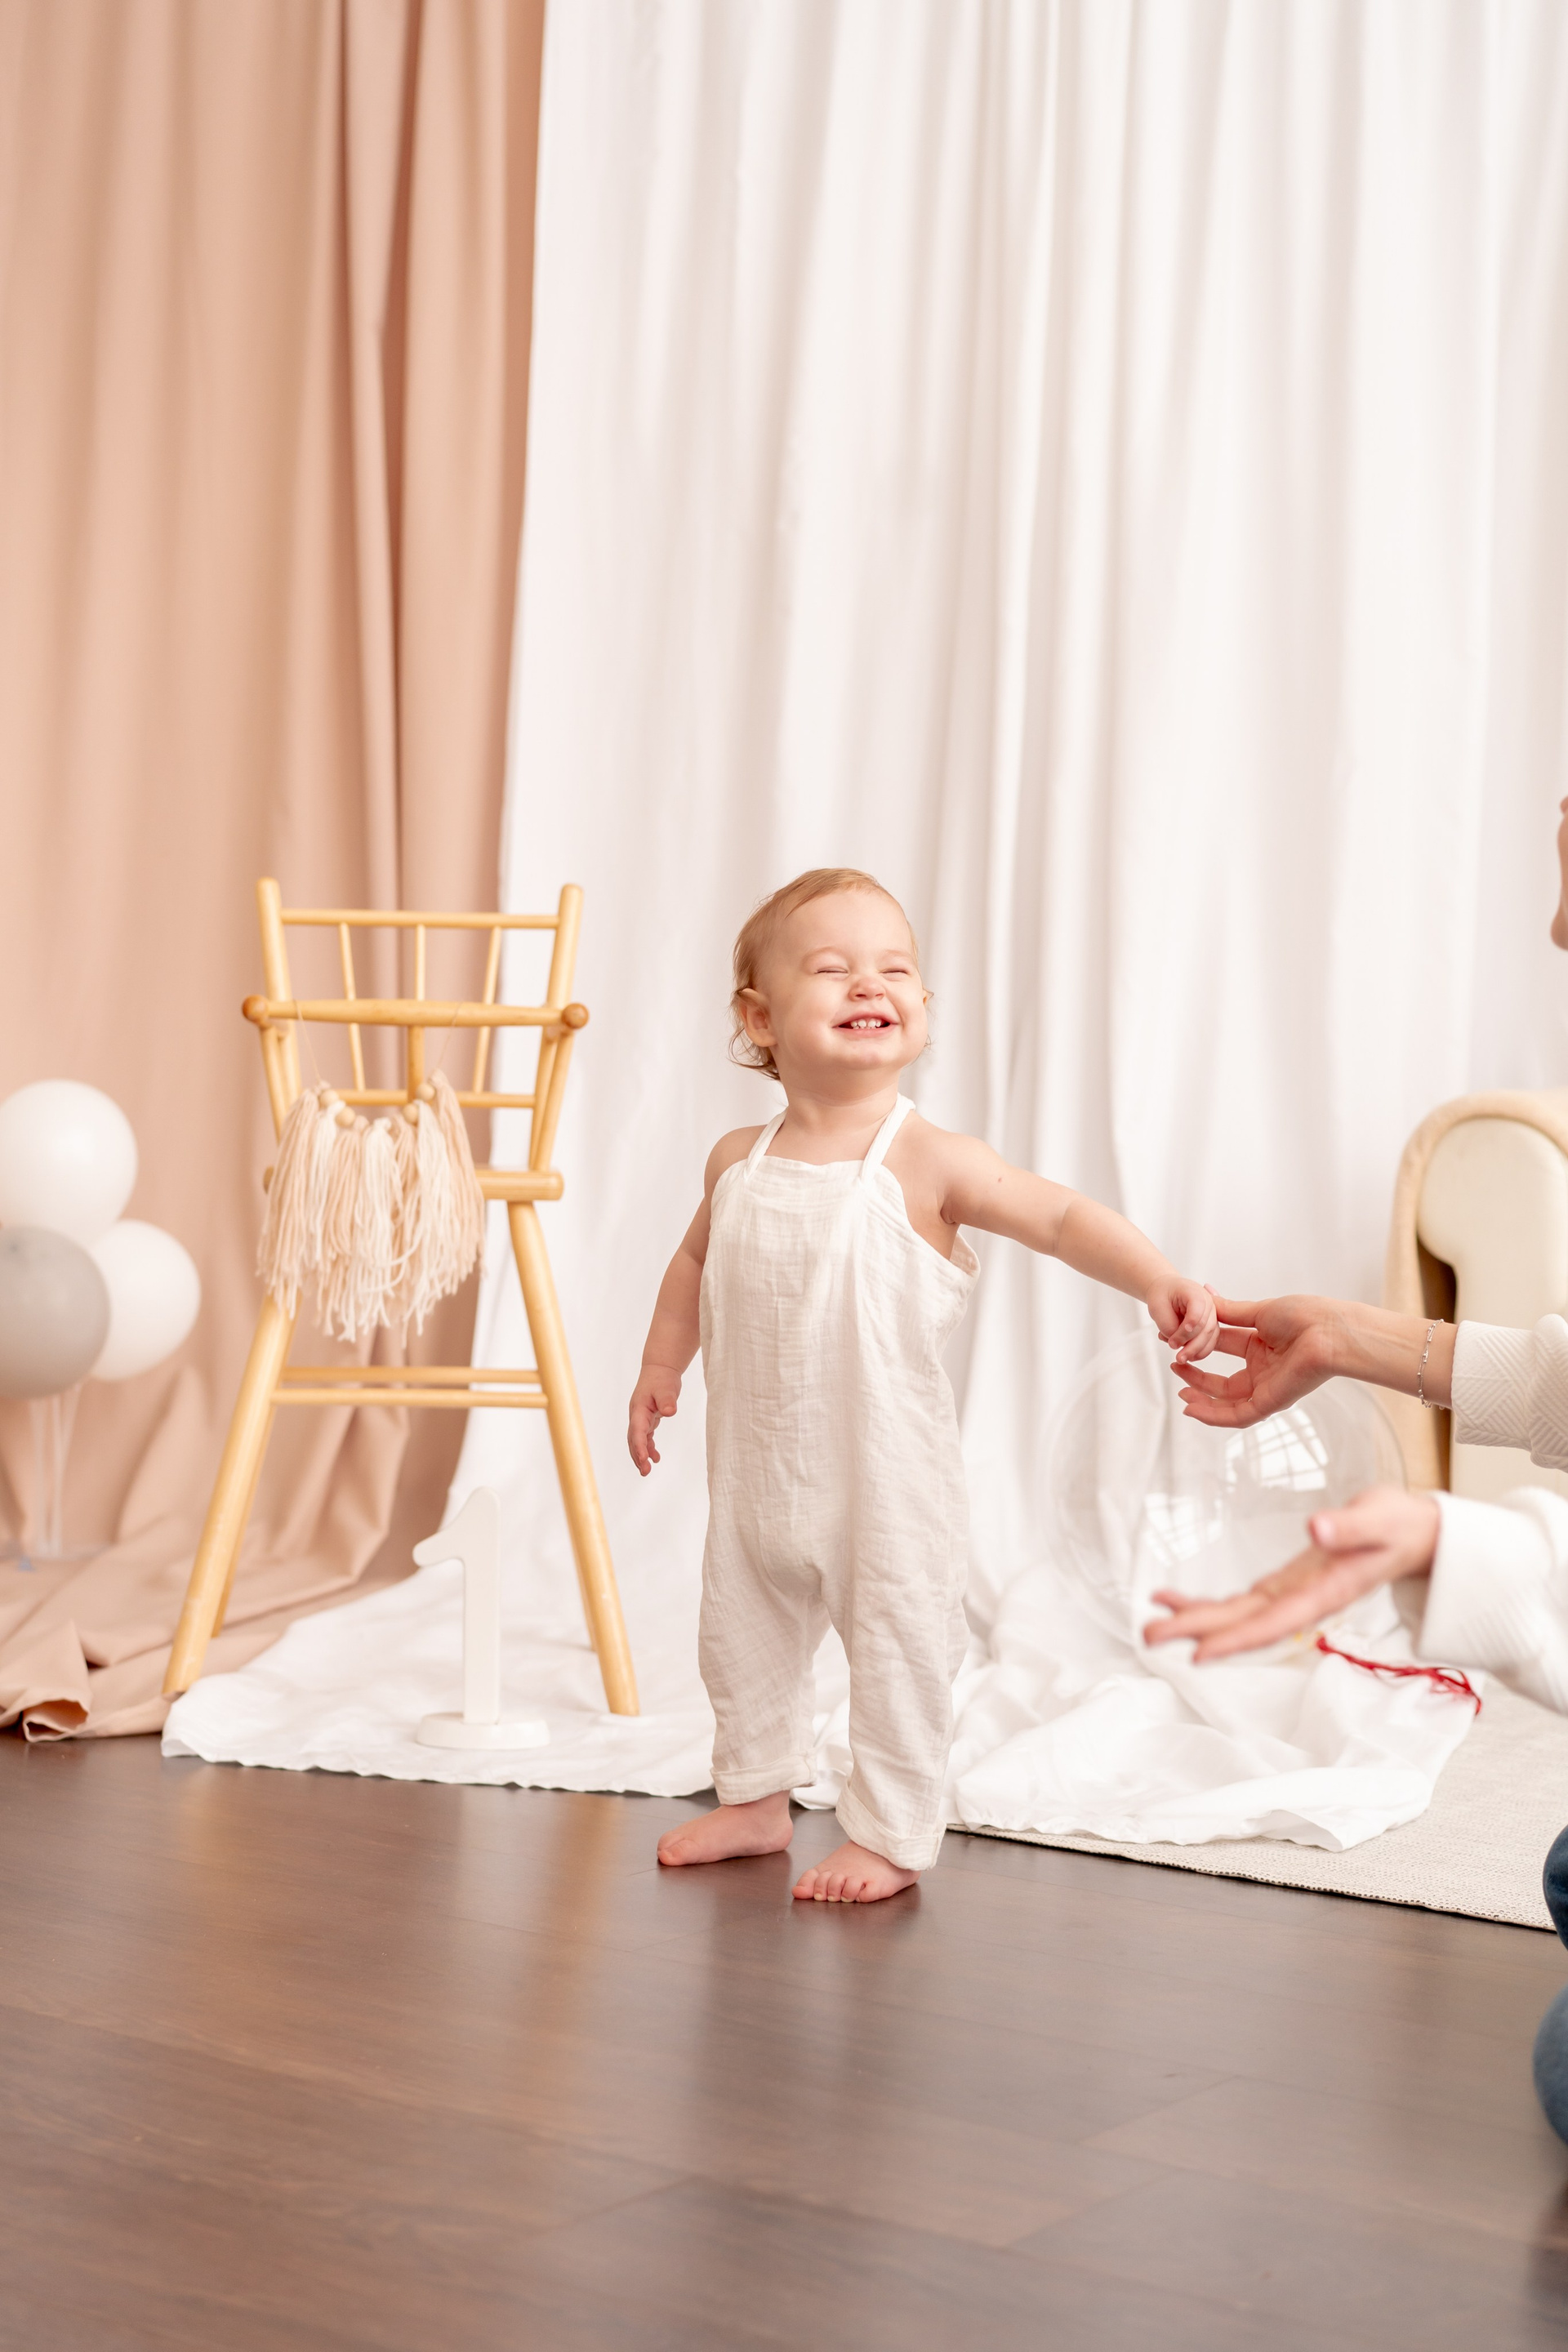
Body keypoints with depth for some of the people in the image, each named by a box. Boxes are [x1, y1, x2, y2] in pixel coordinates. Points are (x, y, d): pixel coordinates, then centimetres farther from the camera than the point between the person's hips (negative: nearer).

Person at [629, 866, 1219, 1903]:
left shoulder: (928, 1163, -16)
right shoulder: (739, 1162, 0)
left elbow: (1065, 1217, -21)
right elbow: (696, 1261, 18)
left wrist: (1159, 1280, -35)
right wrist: (660, 1367, 17)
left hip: (887, 1479, -5)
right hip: (756, 1470, 5)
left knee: (898, 1653, 2)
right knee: (743, 1640, 19)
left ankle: (890, 1837, 18)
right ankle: (754, 1799, 39)